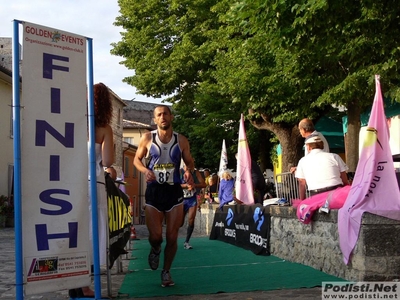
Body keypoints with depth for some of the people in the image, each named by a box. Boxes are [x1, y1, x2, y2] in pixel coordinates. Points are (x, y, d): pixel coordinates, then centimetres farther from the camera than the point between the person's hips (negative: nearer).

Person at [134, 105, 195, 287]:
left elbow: (189, 162, 11)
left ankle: (166, 272, 23)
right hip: (154, 191, -1)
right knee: (155, 236, -5)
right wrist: (145, 170, -12)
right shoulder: (147, 138, -2)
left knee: (172, 237, 3)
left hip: (174, 191, 1)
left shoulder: (181, 141, 1)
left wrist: (189, 171, -12)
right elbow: (137, 159, 9)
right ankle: (155, 250, 33)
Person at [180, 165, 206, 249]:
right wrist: (186, 185, -30)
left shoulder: (195, 172, -2)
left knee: (191, 221, -6)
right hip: (182, 199, -1)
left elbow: (203, 184, -5)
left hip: (192, 199, 2)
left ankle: (186, 242, 6)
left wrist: (194, 185, -23)